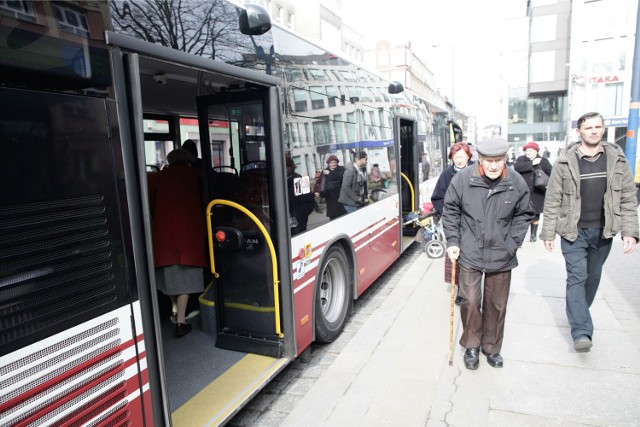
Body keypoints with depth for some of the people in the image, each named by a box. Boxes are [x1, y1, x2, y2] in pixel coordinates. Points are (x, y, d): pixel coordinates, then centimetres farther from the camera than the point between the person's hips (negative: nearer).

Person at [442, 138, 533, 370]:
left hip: (501, 257, 2)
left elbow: (523, 215, 8)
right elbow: (450, 211, 1)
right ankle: (471, 346, 26)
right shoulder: (462, 179, -11)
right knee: (470, 302, 3)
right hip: (469, 254, -2)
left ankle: (491, 347, 35)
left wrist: (512, 243, 0)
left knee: (497, 305, 13)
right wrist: (453, 242, -4)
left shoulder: (517, 183, -6)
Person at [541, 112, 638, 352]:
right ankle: (581, 331, -3)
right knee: (577, 277, -5)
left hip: (603, 232, 3)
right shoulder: (565, 162, -7)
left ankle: (579, 315, 36)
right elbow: (553, 200, -5)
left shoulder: (617, 159, 1)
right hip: (573, 231, -3)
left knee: (593, 277, 15)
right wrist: (548, 233, -6)